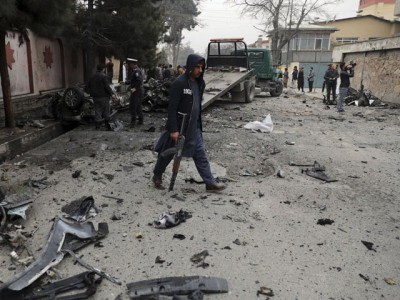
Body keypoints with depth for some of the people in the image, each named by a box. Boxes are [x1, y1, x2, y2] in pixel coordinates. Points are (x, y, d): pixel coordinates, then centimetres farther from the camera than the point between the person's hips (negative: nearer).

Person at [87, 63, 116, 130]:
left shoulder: (92, 77, 8)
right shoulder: (103, 76, -13)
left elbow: (88, 87, 14)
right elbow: (107, 87, -16)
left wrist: (92, 93, 25)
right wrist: (112, 94, -8)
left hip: (95, 97, 6)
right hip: (103, 97, -6)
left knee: (97, 112, 8)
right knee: (106, 112, 7)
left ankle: (97, 126, 7)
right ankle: (107, 125, 13)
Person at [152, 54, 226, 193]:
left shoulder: (199, 83, 5)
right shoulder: (179, 83, -17)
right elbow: (172, 108, -19)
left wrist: (198, 123, 17)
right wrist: (173, 129, -21)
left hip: (194, 128, 6)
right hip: (178, 127, -6)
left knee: (201, 155, 4)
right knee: (168, 154, 10)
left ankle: (210, 183, 8)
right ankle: (157, 176, 32)